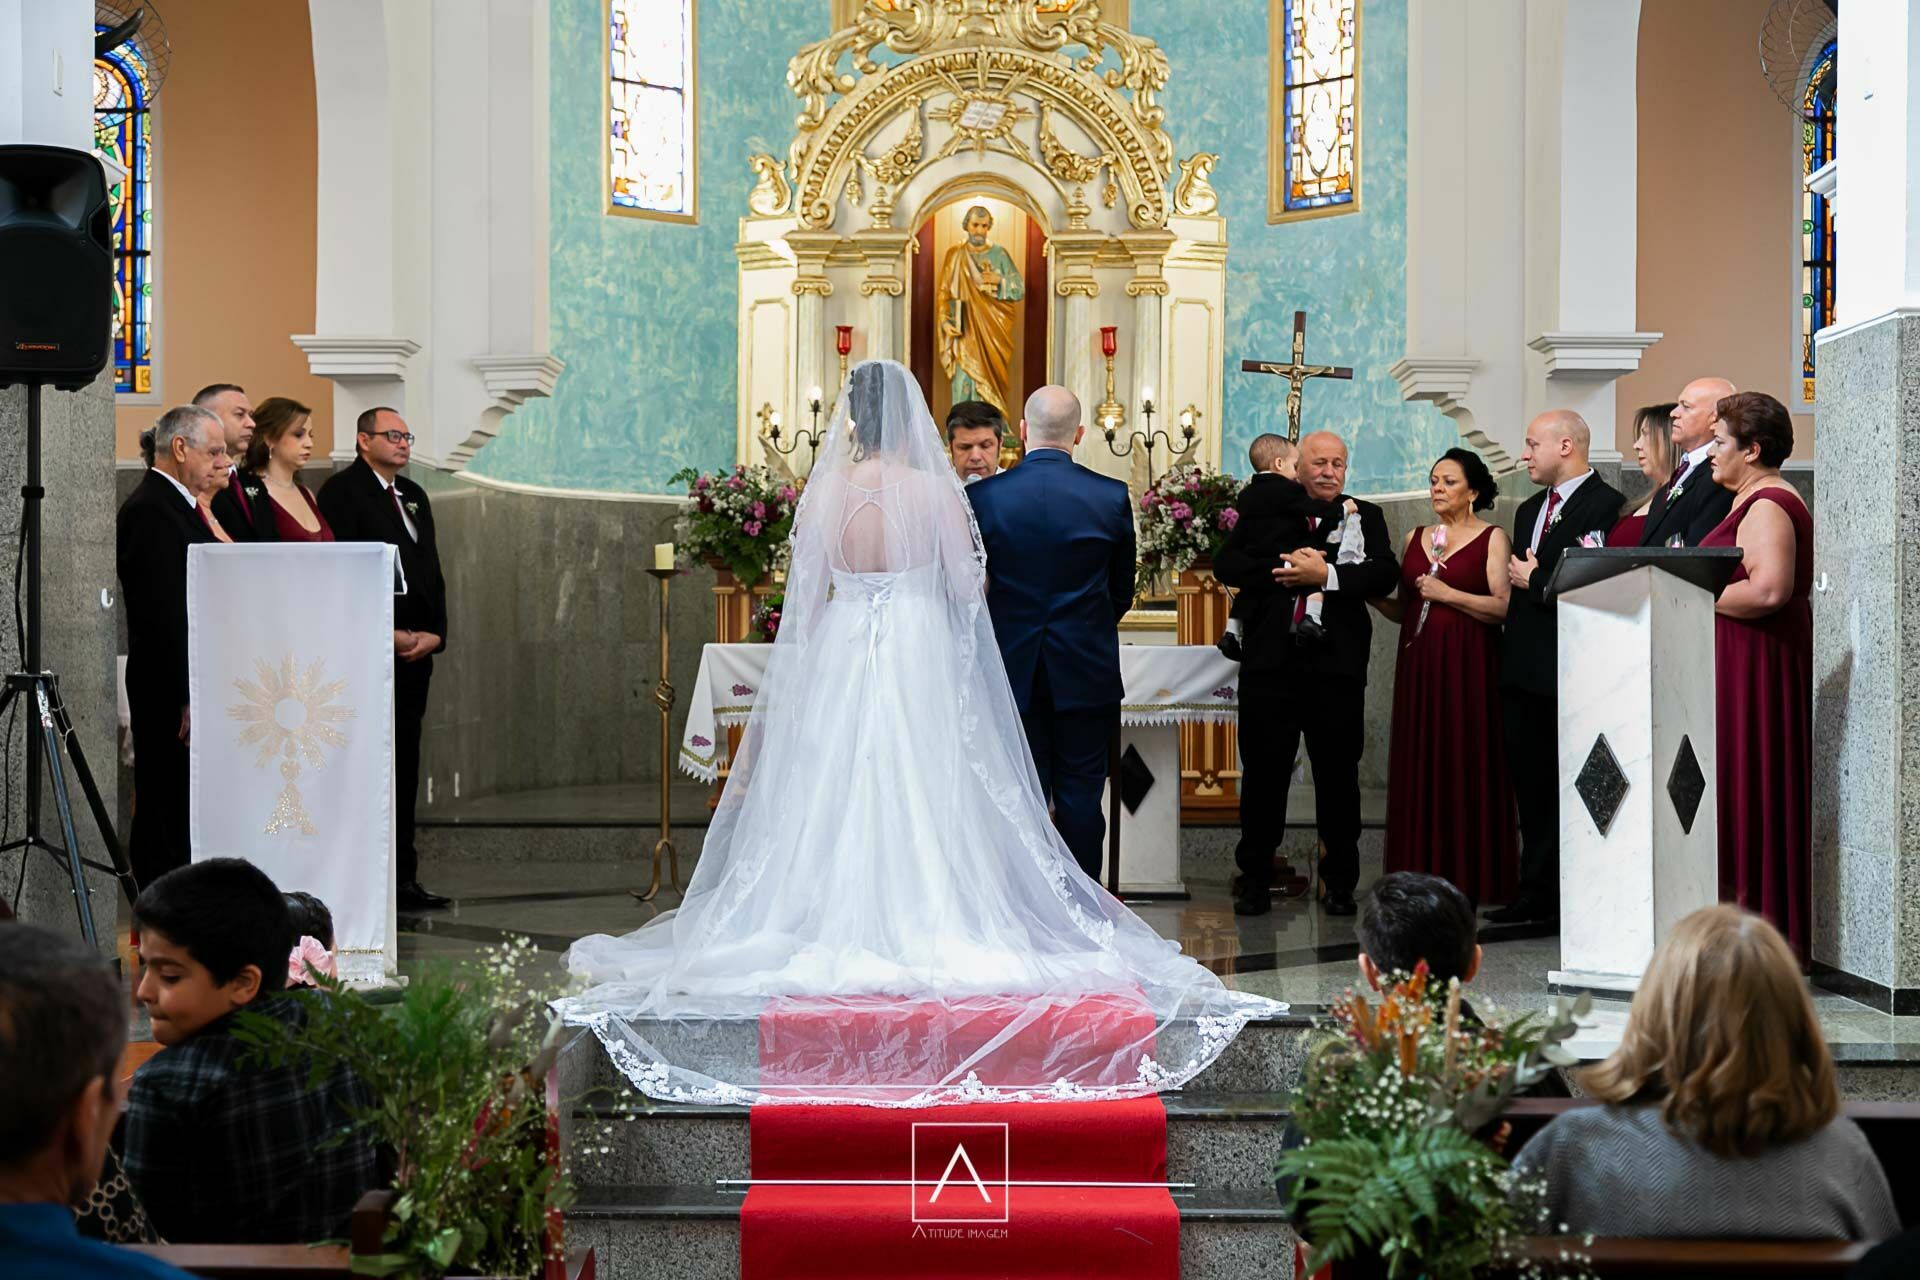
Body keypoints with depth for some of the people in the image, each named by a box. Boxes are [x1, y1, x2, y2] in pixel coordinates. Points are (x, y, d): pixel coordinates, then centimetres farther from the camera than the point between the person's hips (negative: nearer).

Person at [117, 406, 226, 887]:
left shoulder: (178, 507, 18)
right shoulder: (149, 512, -14)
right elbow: (162, 614, -21)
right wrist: (188, 699, -23)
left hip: (194, 690, 10)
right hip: (172, 698, -10)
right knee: (166, 819, -6)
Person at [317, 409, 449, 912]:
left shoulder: (414, 495, 21)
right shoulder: (342, 491, -4)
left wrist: (434, 634, 4)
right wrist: (385, 635, -15)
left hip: (414, 653, 8)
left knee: (404, 770, 9)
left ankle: (402, 878, 13)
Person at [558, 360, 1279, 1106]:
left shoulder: (825, 491, -6)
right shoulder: (938, 492, -8)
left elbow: (805, 593, -3)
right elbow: (969, 585, -3)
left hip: (840, 655, 1)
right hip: (920, 660, 0)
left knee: (839, 796, 8)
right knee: (922, 797, 6)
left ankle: (843, 933, 11)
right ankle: (928, 931, 8)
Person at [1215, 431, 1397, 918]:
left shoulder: (1365, 517, 9)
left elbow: (1385, 574, -6)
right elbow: (1226, 564, -3)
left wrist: (1326, 575, -18)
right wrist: (1283, 569, -15)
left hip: (1337, 667, 0)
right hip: (1270, 664, 0)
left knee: (1338, 775, 6)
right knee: (1263, 771, 5)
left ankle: (1340, 882, 16)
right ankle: (1254, 879, 14)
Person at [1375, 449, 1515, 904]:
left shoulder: (1492, 538, 0)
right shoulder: (1415, 539, 16)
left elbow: (1503, 606, -10)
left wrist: (1448, 594, -13)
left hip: (1468, 666, -5)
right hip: (1419, 665, 5)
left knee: (1466, 768, -5)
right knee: (1418, 768, 2)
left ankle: (1472, 880, -1)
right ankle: (1422, 879, 6)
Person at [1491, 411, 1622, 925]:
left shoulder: (1606, 505, -9)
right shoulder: (1529, 510, 20)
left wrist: (1536, 582, -10)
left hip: (1569, 671, -8)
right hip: (1523, 670, 8)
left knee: (1564, 787, -4)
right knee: (1530, 783, 10)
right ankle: (1536, 892, 16)